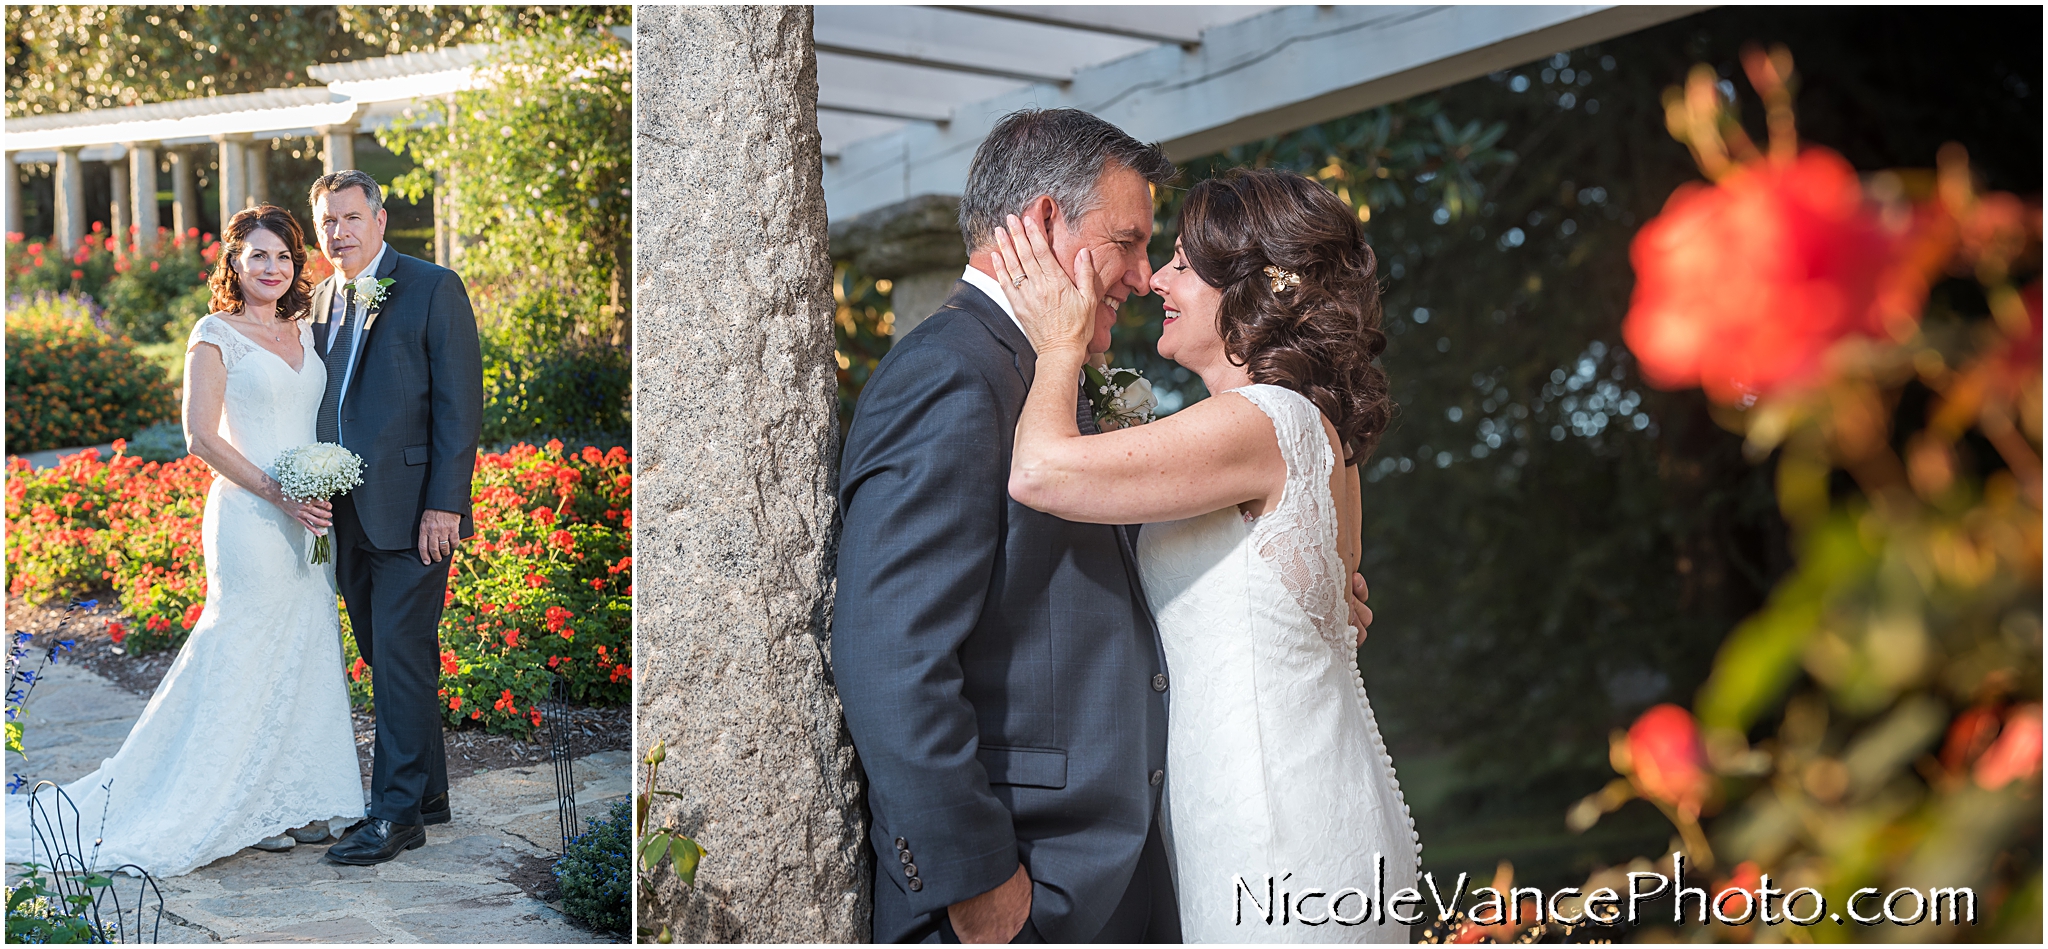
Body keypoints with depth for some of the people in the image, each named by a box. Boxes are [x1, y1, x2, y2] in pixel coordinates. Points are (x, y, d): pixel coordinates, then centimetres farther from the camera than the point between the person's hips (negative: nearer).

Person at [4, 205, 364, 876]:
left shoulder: (305, 332, 13)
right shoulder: (215, 335, -4)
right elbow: (201, 437, -10)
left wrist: (327, 495, 3)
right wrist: (278, 493, -15)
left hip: (309, 518, 6)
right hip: (249, 517, -6)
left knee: (307, 654, 9)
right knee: (248, 656, -1)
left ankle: (296, 799, 18)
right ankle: (248, 806, 10)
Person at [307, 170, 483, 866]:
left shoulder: (434, 289, -6)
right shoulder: (321, 300, 15)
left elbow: (459, 404, -10)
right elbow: (322, 405, 19)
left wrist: (444, 504, -16)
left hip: (410, 511, -7)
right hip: (345, 514, 7)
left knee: (402, 659, -6)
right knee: (387, 660, 13)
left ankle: (397, 813, 1)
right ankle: (427, 792, 24)